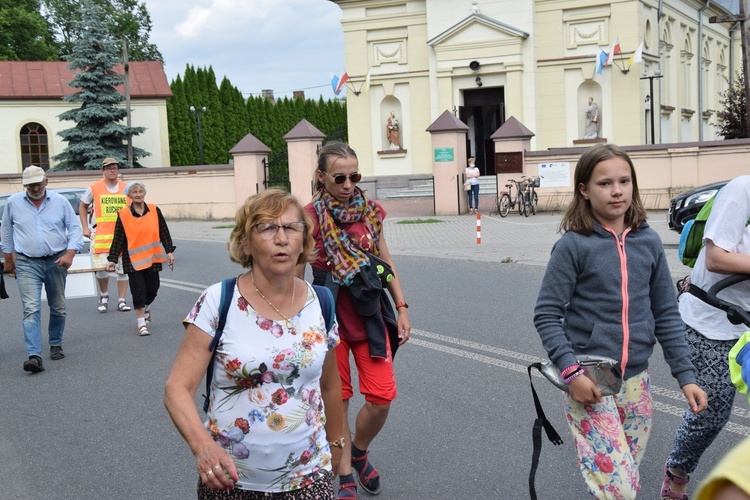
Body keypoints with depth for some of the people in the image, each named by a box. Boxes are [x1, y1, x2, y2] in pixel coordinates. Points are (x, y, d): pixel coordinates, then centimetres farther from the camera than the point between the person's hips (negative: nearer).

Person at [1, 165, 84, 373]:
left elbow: (75, 228, 2)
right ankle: (34, 356, -18)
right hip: (27, 264, -1)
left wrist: (70, 254, -10)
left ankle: (56, 345, 30)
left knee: (58, 308, 11)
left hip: (56, 261, 1)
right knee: (31, 310, -13)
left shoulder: (60, 201, -1)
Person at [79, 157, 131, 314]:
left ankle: (121, 301, 13)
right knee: (101, 268, -6)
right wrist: (85, 227, 6)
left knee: (123, 269, 3)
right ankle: (104, 296, 20)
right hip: (101, 235, -2)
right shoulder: (94, 188, 2)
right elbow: (83, 207, 14)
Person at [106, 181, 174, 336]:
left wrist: (169, 251, 2)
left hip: (151, 258, 2)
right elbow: (118, 239, 0)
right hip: (133, 259, -2)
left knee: (152, 288, 9)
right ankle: (141, 323, 5)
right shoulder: (123, 215, -3)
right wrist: (112, 260, -2)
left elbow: (164, 232, 6)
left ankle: (146, 308, 41)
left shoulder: (154, 211, 2)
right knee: (138, 290, -4)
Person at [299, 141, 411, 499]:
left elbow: (386, 263, 11)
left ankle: (359, 451, 30)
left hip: (370, 314, 3)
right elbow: (295, 279, -5)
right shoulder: (310, 217, -10)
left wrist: (402, 308, 8)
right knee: (337, 399, 6)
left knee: (382, 397, -1)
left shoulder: (370, 211, 1)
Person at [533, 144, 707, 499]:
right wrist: (571, 372, -17)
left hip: (636, 382, 4)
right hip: (589, 383, -4)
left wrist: (686, 375, 4)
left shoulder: (648, 242, 4)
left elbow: (666, 314, 9)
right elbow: (546, 314, -8)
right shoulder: (573, 246, -8)